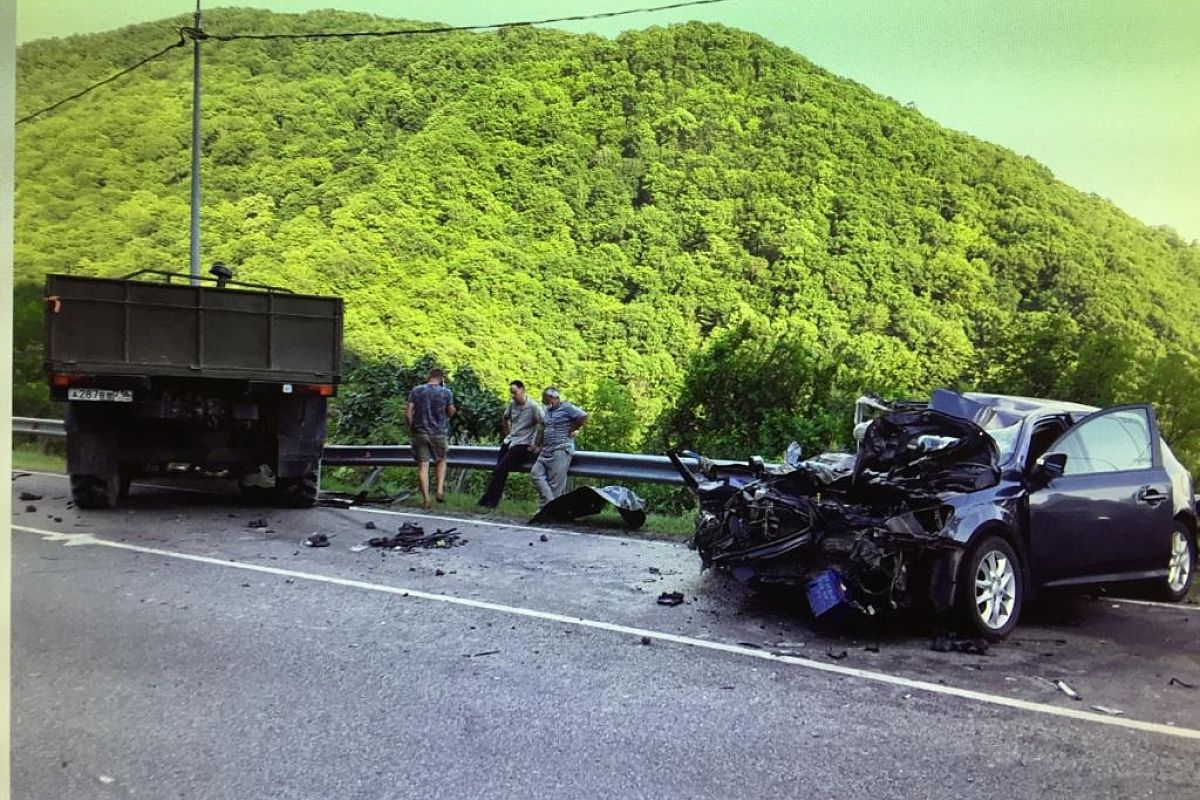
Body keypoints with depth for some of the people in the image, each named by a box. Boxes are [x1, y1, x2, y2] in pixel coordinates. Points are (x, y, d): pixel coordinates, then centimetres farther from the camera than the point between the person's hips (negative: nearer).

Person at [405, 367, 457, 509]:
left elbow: (408, 412, -3)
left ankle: (425, 499, 1)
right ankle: (440, 490, 3)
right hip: (438, 433, 0)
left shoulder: (416, 391, 1)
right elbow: (451, 413, 5)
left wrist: (411, 427, 10)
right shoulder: (446, 393, -2)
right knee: (441, 461, 20)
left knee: (423, 465, 3)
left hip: (420, 432, 0)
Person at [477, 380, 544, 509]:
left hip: (523, 445, -7)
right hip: (509, 442, 7)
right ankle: (491, 502, -5)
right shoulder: (512, 404, 8)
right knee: (498, 469, -7)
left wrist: (535, 445, -14)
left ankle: (488, 501, -9)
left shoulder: (533, 407, -13)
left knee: (501, 468, -16)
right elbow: (504, 419, 28)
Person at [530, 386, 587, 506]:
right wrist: (539, 445, 18)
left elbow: (583, 416, -19)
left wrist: (572, 431, -10)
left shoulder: (567, 408, -8)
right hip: (547, 450, 8)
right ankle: (548, 503, -3)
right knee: (536, 473, -4)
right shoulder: (547, 411, 17)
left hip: (561, 450, -8)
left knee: (556, 482, -7)